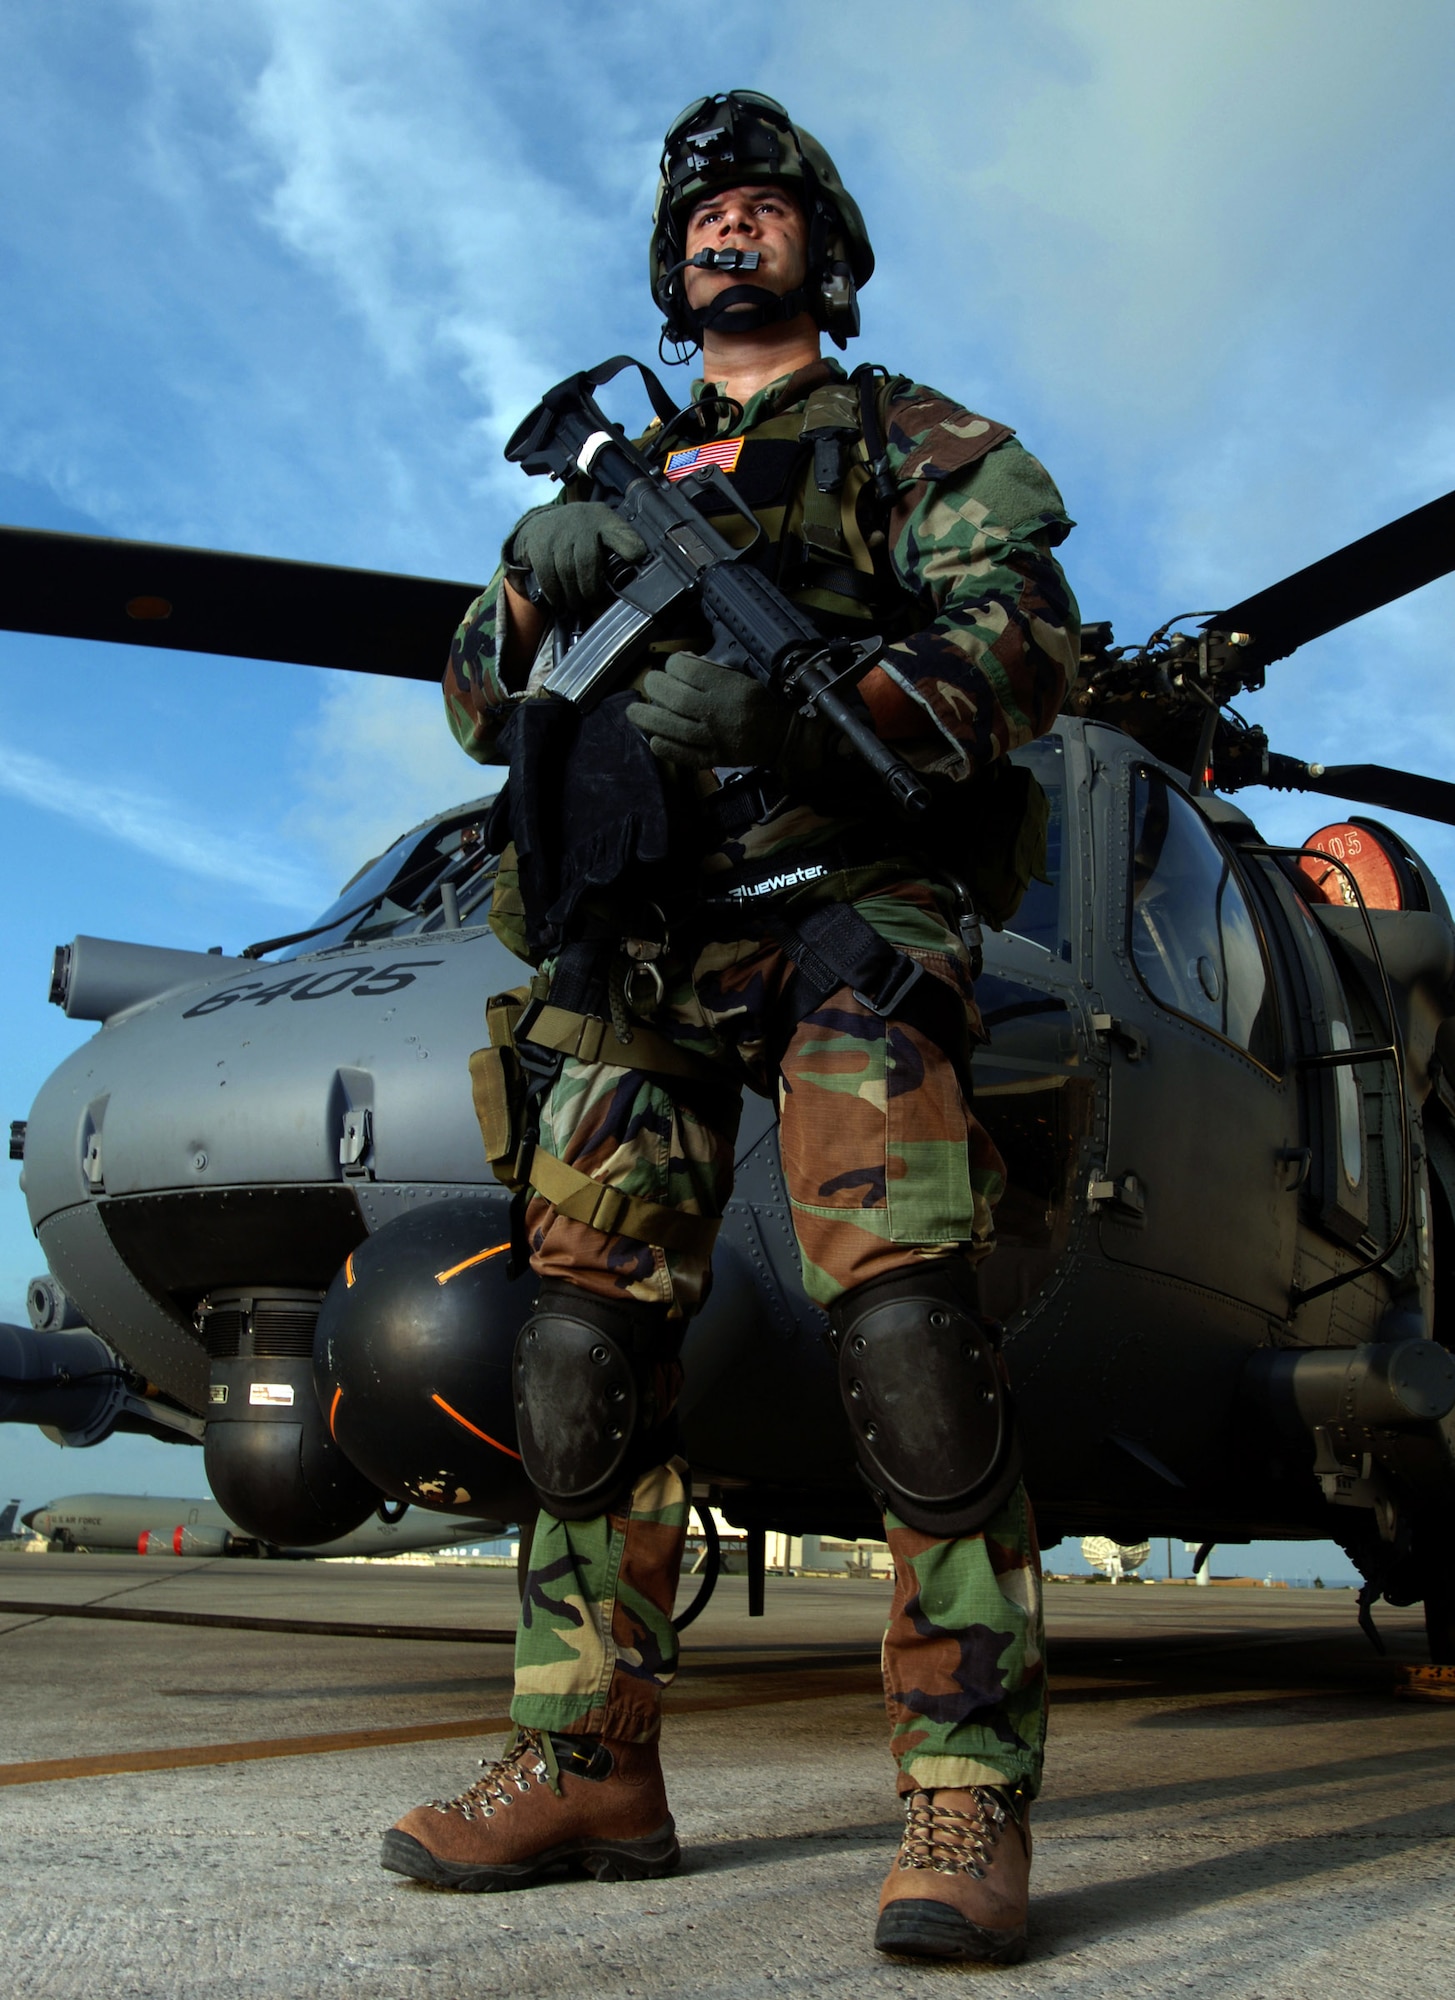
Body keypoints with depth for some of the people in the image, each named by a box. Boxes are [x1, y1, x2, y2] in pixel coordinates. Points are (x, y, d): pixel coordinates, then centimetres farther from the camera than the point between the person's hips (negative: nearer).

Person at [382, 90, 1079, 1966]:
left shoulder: (915, 439, 15)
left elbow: (1029, 637, -3)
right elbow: (482, 708, 22)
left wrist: (784, 698, -19)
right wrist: (537, 578, -1)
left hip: (841, 912, -4)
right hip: (632, 951, 5)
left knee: (907, 1334, -20)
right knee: (583, 1349, 0)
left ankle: (970, 1793, -13)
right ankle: (585, 1766, 10)